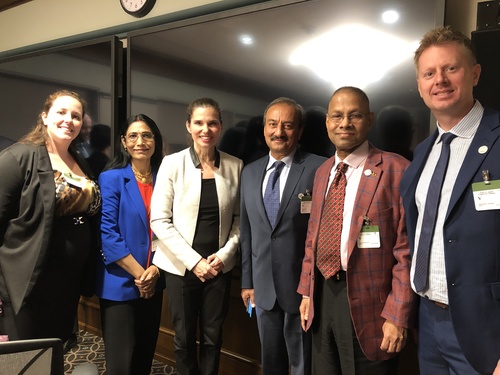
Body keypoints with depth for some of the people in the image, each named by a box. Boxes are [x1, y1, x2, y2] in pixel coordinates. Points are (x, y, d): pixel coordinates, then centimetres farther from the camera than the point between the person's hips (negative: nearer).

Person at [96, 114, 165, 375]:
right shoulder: (111, 178, -6)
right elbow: (107, 233, -12)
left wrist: (155, 268, -9)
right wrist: (138, 273, -14)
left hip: (153, 282, 4)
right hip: (120, 282, -4)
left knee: (145, 354, 16)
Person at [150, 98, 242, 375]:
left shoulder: (235, 166, -1)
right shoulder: (172, 163, -7)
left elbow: (239, 217, 5)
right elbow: (159, 220, -9)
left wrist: (224, 254, -9)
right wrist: (193, 260, -13)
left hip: (219, 265, 2)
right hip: (181, 266, -1)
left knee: (213, 336, 11)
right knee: (184, 337, 11)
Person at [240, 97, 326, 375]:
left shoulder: (319, 169, -11)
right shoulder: (250, 172, 7)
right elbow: (247, 230, 10)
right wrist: (247, 281, 11)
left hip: (302, 285, -5)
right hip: (263, 286, 5)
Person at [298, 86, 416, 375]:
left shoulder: (396, 170, -13)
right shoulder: (323, 172, 9)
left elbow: (407, 251, -14)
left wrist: (398, 315, -15)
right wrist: (306, 292, 11)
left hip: (367, 302, -6)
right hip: (322, 296, 6)